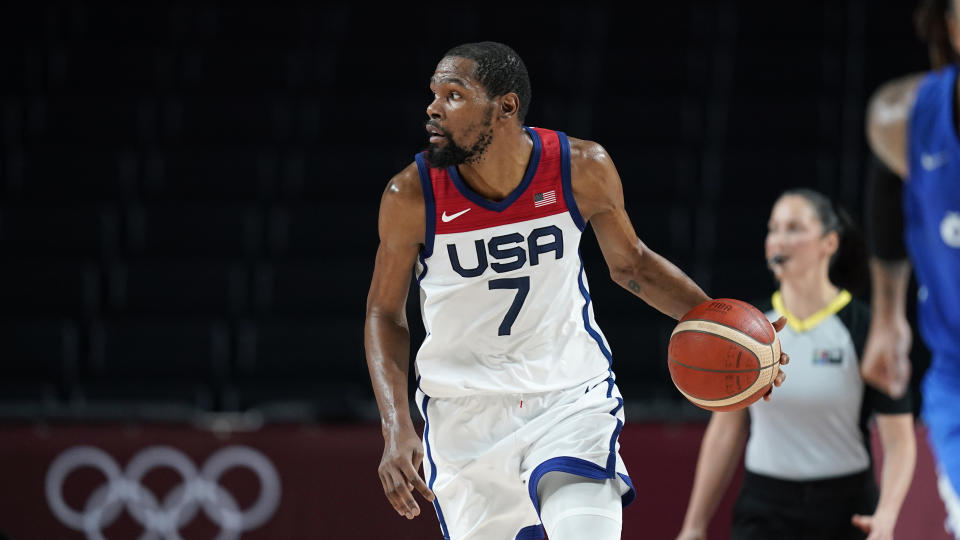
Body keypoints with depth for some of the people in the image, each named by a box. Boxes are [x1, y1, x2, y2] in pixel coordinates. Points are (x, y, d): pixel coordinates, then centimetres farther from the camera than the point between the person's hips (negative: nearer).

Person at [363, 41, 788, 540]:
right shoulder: (412, 195, -14)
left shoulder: (583, 169, -12)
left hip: (572, 395, -1)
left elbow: (630, 264, 7)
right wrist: (396, 430, -11)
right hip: (464, 418, 1)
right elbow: (384, 313, -1)